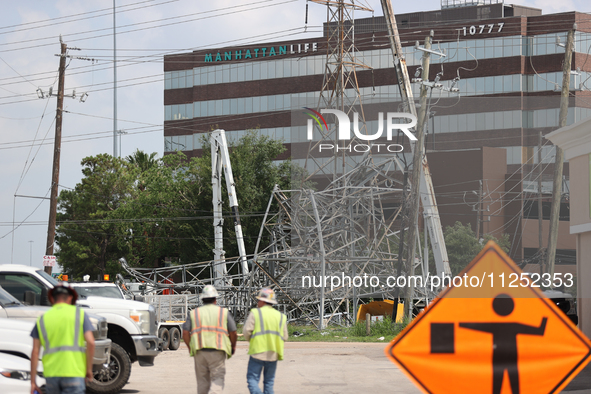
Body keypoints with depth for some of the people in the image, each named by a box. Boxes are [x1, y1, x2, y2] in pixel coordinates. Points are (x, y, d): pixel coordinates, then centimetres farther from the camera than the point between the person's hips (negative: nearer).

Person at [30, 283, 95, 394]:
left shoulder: (42, 319, 12)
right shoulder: (79, 313, 6)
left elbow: (35, 352, 6)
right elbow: (90, 342, -5)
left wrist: (33, 382, 8)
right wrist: (89, 369, 5)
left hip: (51, 374, 3)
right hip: (74, 373, -3)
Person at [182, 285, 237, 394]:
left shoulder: (194, 313, 10)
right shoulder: (224, 313, 7)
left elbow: (185, 333, 2)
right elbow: (233, 333, 4)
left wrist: (190, 347, 16)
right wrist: (233, 346, 21)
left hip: (199, 352, 2)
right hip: (217, 352, -2)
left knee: (202, 381, 12)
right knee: (217, 378, -1)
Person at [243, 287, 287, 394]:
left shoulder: (255, 313, -2)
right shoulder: (281, 316, 9)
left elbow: (246, 331, -8)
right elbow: (284, 337, 6)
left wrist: (250, 339, 12)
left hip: (257, 352, -4)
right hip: (273, 354, 4)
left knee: (252, 379, -2)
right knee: (269, 382, 12)